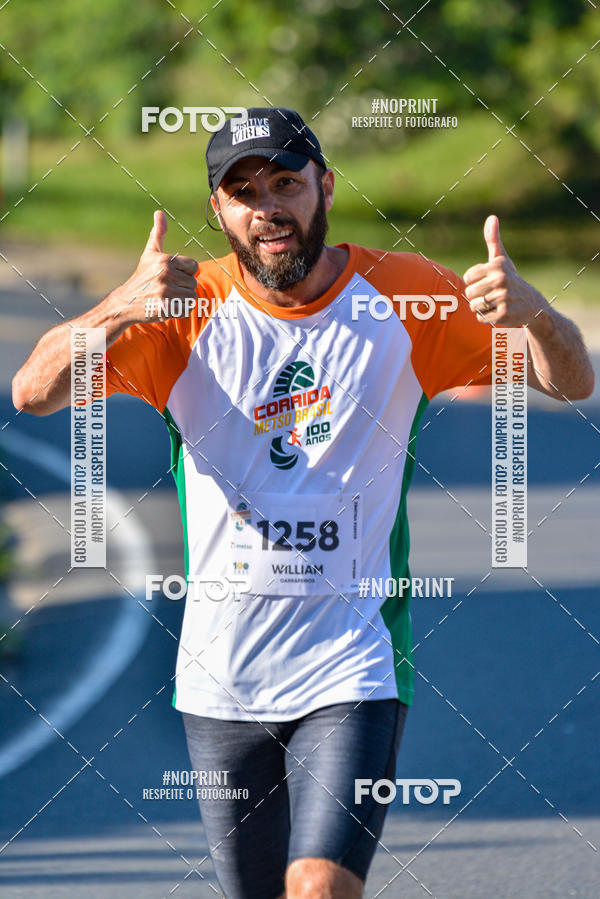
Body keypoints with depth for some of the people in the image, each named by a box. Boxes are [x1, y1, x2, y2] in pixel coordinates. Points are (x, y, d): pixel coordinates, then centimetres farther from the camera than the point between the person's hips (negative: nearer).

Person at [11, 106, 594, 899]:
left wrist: (531, 310, -26)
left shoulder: (403, 294, -3)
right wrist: (122, 307, -35)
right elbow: (34, 391, -15)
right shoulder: (187, 307, -4)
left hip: (352, 672, -2)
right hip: (219, 677, 2)